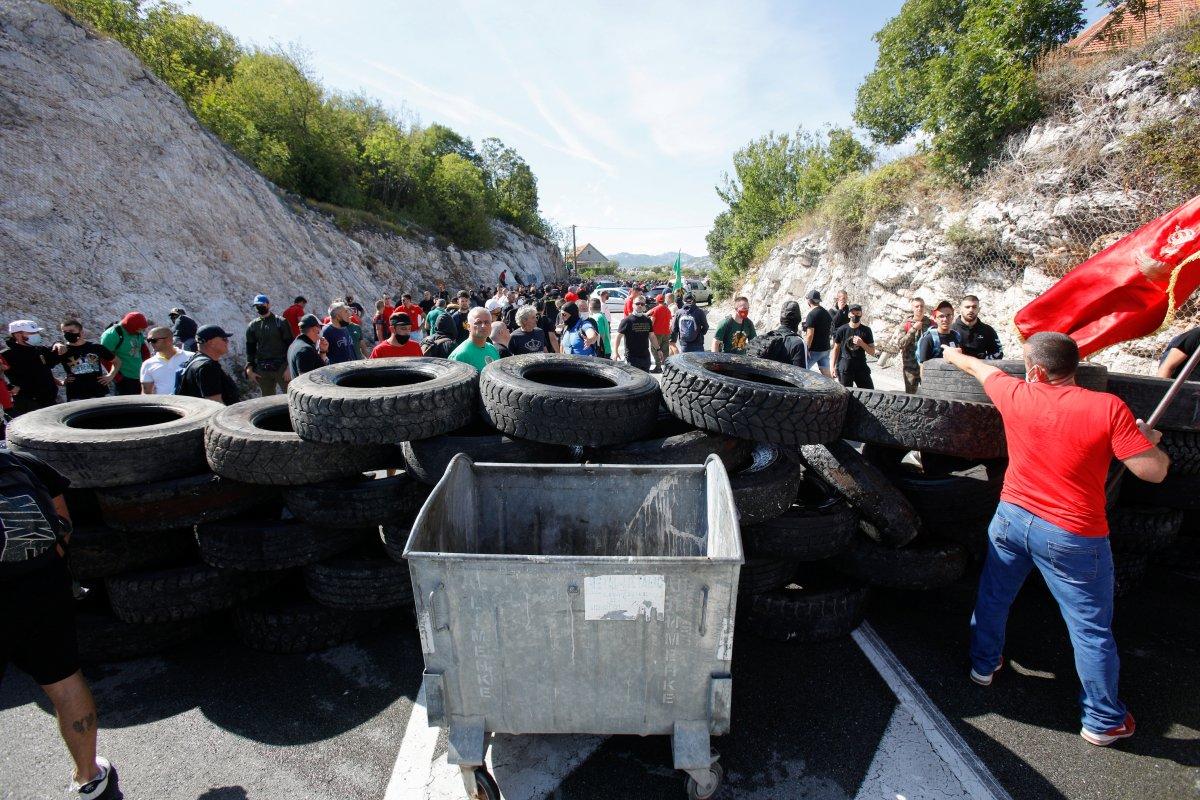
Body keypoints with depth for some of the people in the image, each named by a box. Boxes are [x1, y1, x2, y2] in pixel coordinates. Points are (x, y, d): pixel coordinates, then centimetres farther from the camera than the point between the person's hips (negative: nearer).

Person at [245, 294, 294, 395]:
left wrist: (289, 367, -9)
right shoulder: (252, 326, 10)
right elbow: (250, 349, 13)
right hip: (262, 369, 4)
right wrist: (250, 370, 4)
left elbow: (290, 345, -2)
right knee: (267, 399, 9)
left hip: (281, 367, -3)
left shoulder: (281, 323, 0)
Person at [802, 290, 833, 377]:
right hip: (826, 348, 8)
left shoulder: (812, 314, -15)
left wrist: (806, 349, -15)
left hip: (815, 350, -8)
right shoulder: (827, 313, 10)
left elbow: (810, 335, -20)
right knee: (826, 373, 9)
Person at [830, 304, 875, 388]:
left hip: (861, 366, 2)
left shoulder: (866, 331, 3)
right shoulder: (842, 330, 0)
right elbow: (836, 349, 6)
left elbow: (872, 352, 5)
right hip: (844, 367, -2)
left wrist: (861, 344, -13)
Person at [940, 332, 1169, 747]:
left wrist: (954, 355, 35)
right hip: (1072, 536, -3)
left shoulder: (1017, 395, -7)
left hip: (1012, 518, 3)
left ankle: (983, 665, 42)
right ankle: (1103, 721, 26)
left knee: (992, 597, 23)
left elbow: (980, 368, 15)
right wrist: (1148, 438, 8)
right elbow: (1153, 471, -14)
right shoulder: (1108, 407, -16)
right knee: (1091, 629, 12)